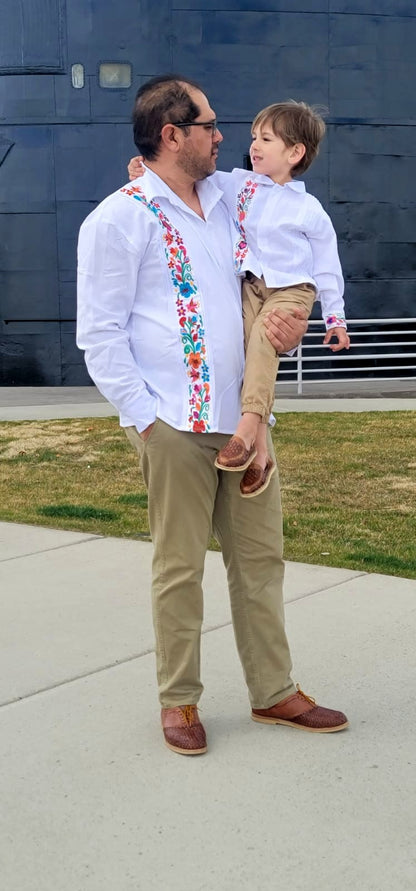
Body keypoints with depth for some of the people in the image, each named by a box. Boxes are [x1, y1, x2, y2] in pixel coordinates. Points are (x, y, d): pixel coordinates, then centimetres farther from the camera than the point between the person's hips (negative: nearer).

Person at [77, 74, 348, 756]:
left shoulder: (224, 208, 16)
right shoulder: (119, 218, -5)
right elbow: (99, 334, -8)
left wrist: (289, 331, 2)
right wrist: (144, 415, -12)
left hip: (243, 418, 7)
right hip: (175, 424, -6)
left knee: (261, 556, 10)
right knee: (180, 567, 1)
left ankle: (274, 692, 21)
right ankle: (179, 701, 16)